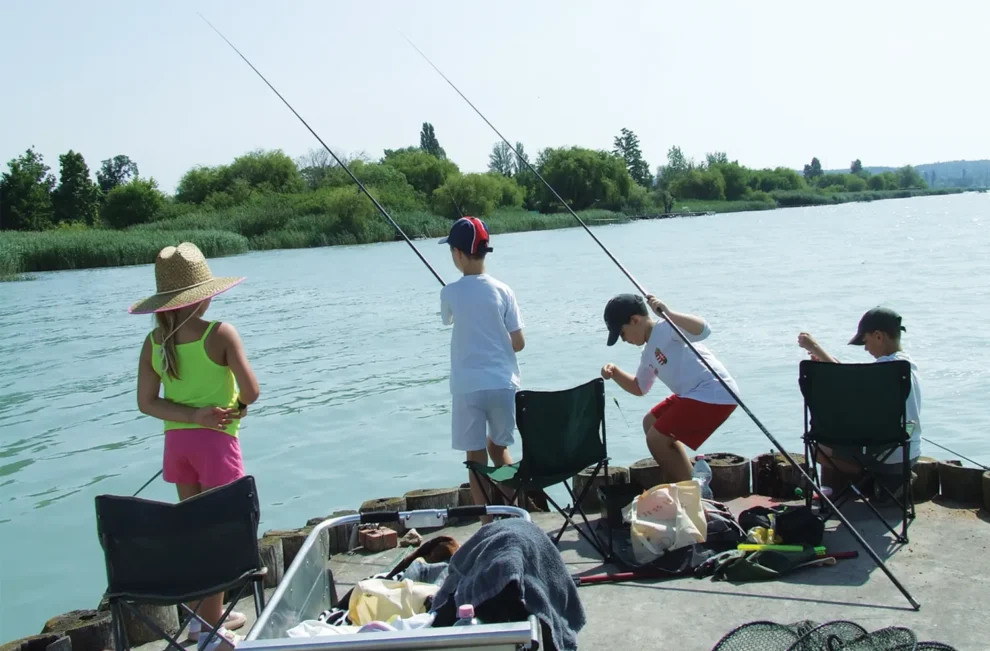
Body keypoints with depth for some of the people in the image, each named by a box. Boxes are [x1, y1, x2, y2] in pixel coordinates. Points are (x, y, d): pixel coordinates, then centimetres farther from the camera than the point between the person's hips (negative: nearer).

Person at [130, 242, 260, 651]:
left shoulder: (154, 341, 1)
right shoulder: (220, 334, -15)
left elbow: (146, 402, -1)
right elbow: (251, 391, -14)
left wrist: (194, 415, -9)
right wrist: (237, 406, 7)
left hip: (177, 441, 6)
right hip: (216, 440, -6)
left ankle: (205, 615, 32)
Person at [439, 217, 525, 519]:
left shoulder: (450, 293, -5)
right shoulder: (502, 290, -2)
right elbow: (519, 343, 1)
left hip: (467, 387, -2)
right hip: (503, 383, 2)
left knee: (477, 457, 6)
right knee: (499, 446, 22)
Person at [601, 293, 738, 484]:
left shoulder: (666, 328, -13)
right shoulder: (648, 354, 16)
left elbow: (704, 330, -31)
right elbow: (640, 388, 28)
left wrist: (668, 314, -40)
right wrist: (615, 373, 12)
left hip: (715, 395, -11)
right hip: (695, 395, 11)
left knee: (656, 439, -10)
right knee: (651, 423, 24)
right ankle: (682, 485, 28)